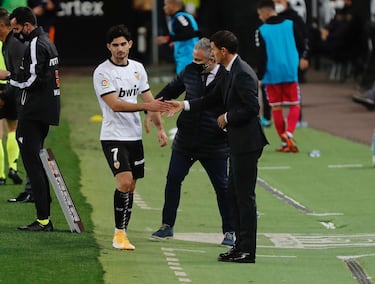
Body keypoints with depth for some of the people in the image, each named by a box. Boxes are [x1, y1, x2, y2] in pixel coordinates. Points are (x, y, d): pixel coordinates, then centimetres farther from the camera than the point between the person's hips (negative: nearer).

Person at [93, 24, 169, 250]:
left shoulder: (138, 68, 9)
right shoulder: (102, 72, -10)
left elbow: (150, 100, 16)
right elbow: (115, 105, -19)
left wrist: (160, 128, 7)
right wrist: (146, 106, -25)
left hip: (135, 136, 6)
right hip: (113, 137, -6)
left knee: (131, 187, 8)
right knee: (124, 183, -18)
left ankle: (122, 233, 17)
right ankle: (119, 234, -9)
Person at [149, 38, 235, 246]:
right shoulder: (191, 71, 0)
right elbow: (172, 90, 14)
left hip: (214, 145, -4)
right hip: (185, 141, 4)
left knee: (222, 186, 4)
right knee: (173, 179, 6)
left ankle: (229, 232, 15)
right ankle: (167, 226, 18)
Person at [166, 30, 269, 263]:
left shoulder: (243, 74, -19)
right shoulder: (230, 72, 13)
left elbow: (252, 108, -24)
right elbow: (216, 98, 23)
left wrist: (227, 118, -12)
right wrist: (185, 105, 20)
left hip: (247, 142, -11)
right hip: (238, 142, 11)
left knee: (245, 195, -6)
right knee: (234, 192, 15)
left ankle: (247, 251, -3)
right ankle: (241, 244, 21)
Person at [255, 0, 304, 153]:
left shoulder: (261, 31, -6)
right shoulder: (290, 25, 0)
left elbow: (262, 56, -9)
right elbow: (301, 46, 4)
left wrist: (259, 77, -4)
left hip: (272, 75, -1)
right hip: (290, 73, 1)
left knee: (276, 108, 9)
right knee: (294, 106, 9)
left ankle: (285, 143, 9)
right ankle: (288, 133, -16)